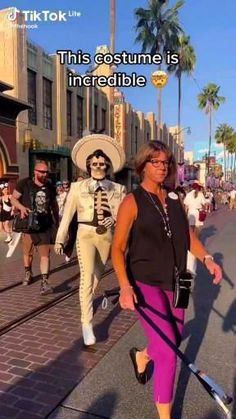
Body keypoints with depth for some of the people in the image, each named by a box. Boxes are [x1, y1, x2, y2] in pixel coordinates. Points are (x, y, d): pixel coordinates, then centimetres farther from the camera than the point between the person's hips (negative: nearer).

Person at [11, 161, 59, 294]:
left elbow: (54, 205, 17)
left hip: (45, 225, 1)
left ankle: (44, 281, -5)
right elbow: (14, 198, 0)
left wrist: (57, 221, 17)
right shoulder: (24, 183, -6)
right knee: (28, 252, 15)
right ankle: (28, 273, 41)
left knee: (45, 254, -6)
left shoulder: (50, 187, 4)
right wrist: (22, 207, -20)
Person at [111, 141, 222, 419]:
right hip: (145, 283, -6)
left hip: (173, 281, 6)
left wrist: (206, 258, -7)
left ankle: (141, 356, 53)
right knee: (167, 351, -4)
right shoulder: (132, 202, -12)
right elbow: (117, 249, -12)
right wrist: (125, 287, -23)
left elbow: (186, 233, 10)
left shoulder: (173, 198, 4)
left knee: (175, 338, 20)